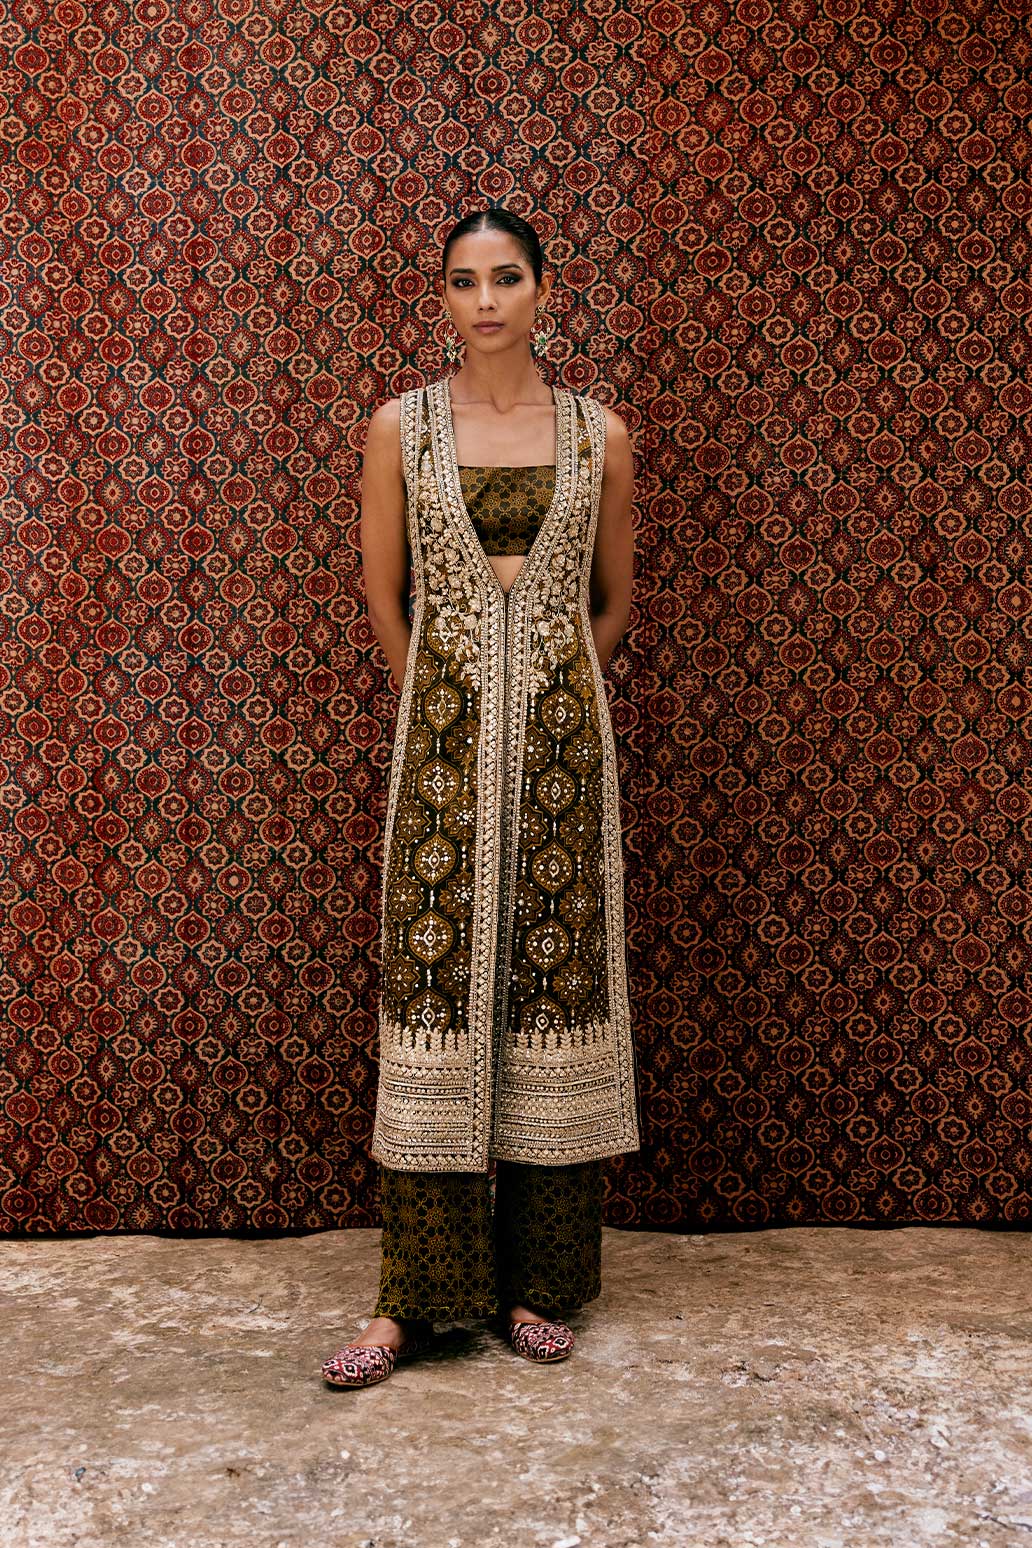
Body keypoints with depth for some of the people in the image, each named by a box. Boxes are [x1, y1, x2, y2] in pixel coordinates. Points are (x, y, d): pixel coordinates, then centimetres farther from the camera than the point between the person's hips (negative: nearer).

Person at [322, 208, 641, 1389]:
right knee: (433, 982, -2)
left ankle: (536, 1283, 16)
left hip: (561, 735, 1)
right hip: (442, 736, -1)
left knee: (554, 973, 2)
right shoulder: (400, 428, 4)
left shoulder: (600, 436, 6)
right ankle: (413, 1296, 7)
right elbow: (382, 594, 10)